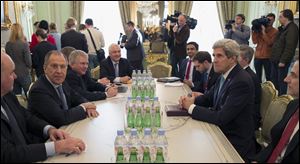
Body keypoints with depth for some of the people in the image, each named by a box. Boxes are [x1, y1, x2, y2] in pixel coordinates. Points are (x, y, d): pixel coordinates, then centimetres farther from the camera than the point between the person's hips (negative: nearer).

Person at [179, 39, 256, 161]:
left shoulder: (241, 82, -24)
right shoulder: (224, 75, 2)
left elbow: (221, 118, -27)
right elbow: (208, 98, 12)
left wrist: (191, 107, -19)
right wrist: (192, 100, -8)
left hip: (235, 142, -7)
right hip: (220, 131, 7)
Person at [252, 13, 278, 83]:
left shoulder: (275, 31, -1)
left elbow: (270, 42, -14)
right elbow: (255, 41, 1)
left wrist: (263, 32, -15)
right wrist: (255, 31, -6)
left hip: (267, 57, -3)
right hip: (257, 56, 3)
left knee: (268, 77, 2)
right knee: (258, 77, 8)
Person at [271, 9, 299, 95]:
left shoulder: (292, 29, -14)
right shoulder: (283, 28, 16)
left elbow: (289, 47, -21)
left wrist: (283, 61, -23)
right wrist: (273, 58, 13)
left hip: (281, 61, -9)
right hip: (275, 59, 9)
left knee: (281, 81, -1)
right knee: (273, 80, 15)